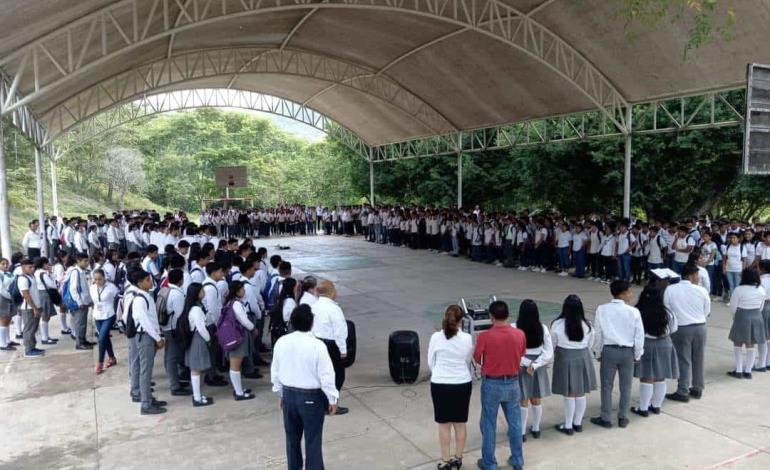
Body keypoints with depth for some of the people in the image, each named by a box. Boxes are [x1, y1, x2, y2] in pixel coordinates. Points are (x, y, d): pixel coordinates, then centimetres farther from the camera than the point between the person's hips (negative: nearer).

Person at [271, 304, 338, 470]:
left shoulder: (281, 342, -6)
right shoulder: (317, 345, -21)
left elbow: (275, 372, 5)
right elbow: (326, 376, -16)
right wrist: (332, 399, -3)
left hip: (288, 394, 5)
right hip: (312, 397, -5)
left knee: (292, 437, 21)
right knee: (313, 440, 8)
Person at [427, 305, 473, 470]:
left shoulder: (436, 337, -13)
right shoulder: (467, 338, -11)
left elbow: (430, 362, -1)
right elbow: (468, 361, 4)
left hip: (440, 385, -1)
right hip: (463, 384, 1)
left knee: (444, 424, 12)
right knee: (460, 423, 16)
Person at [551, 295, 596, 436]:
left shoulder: (558, 324, -14)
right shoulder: (587, 325, -5)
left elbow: (553, 345, -2)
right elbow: (589, 345, 6)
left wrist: (556, 358, 18)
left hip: (565, 359, -3)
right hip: (583, 359, 3)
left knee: (569, 395, 5)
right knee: (580, 394, 14)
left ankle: (568, 426, 15)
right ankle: (578, 423, 28)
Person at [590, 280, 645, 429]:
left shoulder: (602, 310, -9)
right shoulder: (634, 312, -10)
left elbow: (598, 333, -3)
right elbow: (639, 335, -4)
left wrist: (598, 352, 10)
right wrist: (637, 354, 10)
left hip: (608, 350, 0)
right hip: (627, 351, 0)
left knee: (607, 386, 10)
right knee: (625, 386, 15)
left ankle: (605, 418, 18)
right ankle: (623, 418, 25)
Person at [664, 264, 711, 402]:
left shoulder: (670, 290, -8)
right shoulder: (701, 290, -6)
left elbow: (666, 309, -4)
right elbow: (707, 312, 3)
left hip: (681, 328, -2)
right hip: (700, 327, 2)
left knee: (683, 360, 4)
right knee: (698, 359, 15)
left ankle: (683, 392, 7)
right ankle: (697, 389, 27)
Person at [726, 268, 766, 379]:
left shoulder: (739, 290, -16)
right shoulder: (761, 290, 0)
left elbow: (733, 306, -9)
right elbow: (761, 306, 7)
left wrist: (734, 316, 10)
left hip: (742, 318, -5)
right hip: (756, 318, 5)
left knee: (738, 345, 9)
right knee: (751, 346, 12)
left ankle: (739, 371, 10)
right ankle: (748, 371, 15)